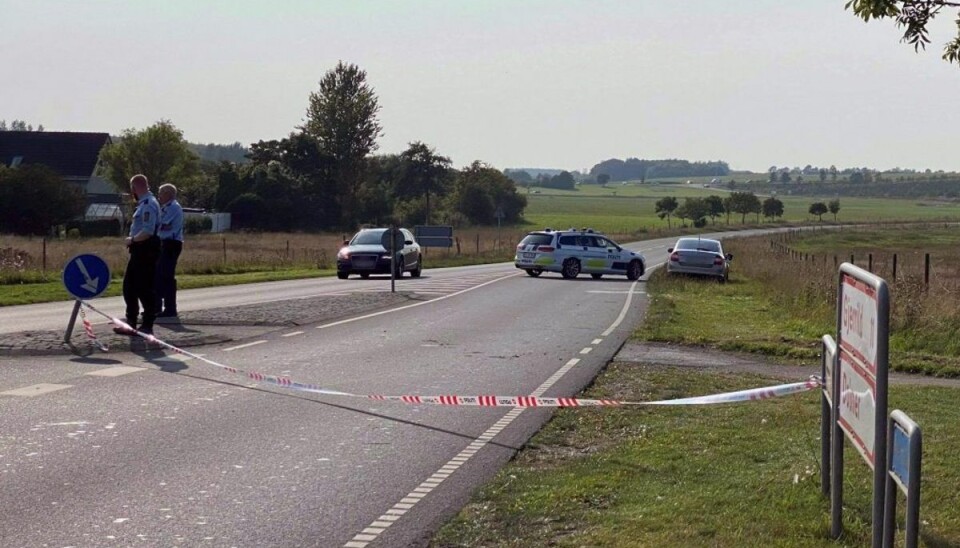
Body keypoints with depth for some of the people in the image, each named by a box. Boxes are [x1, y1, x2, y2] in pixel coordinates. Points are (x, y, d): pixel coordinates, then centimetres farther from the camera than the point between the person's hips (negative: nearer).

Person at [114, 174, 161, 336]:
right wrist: (133, 240, 11)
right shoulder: (144, 204, 14)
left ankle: (147, 326, 5)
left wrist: (132, 239, -13)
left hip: (146, 251, -10)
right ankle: (130, 323, 22)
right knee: (129, 287, 14)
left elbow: (148, 231, -26)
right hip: (139, 251, 10)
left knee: (144, 289, -3)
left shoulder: (148, 205, -17)